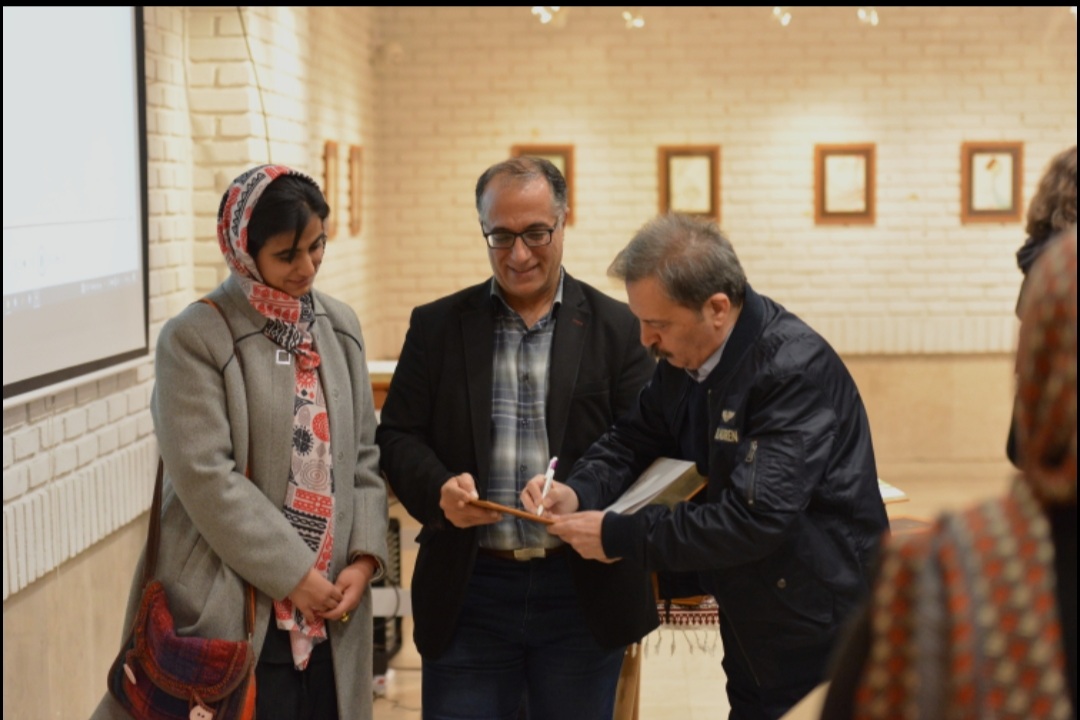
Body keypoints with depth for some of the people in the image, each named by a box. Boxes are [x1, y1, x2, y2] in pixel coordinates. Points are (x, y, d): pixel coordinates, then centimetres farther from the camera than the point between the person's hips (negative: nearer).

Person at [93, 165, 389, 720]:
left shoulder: (339, 326, 10)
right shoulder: (195, 339, -8)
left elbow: (363, 456, 12)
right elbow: (207, 479, -14)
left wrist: (365, 556, -1)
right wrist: (295, 576, -13)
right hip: (233, 616, -5)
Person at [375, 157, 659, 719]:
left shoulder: (617, 329, 3)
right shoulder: (436, 327, 6)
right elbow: (398, 436, 5)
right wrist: (438, 488, -17)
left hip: (583, 594, 0)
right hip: (468, 593, 1)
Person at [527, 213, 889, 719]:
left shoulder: (797, 369, -23)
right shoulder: (684, 358, 2)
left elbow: (754, 519, -28)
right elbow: (634, 440, 15)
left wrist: (619, 537, -22)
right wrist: (578, 492, -7)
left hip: (821, 646, -7)